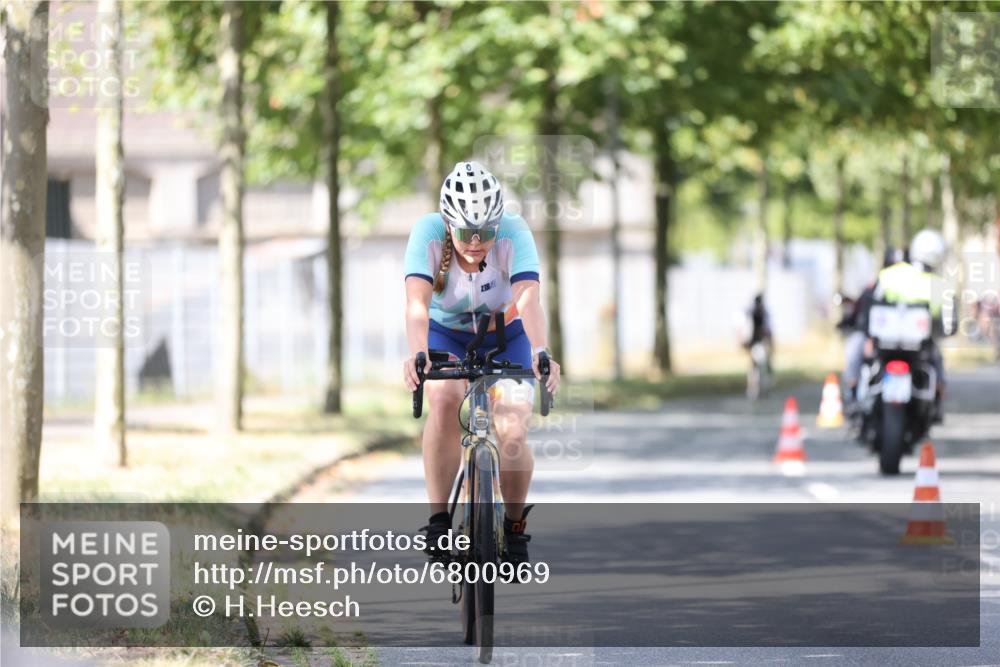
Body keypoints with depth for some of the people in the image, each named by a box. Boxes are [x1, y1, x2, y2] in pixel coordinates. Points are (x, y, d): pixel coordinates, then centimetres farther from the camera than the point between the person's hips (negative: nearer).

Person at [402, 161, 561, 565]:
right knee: (445, 400, -32)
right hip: (446, 336, 0)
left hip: (505, 337, 0)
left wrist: (541, 354, -58)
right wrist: (417, 354, -59)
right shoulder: (428, 233, -28)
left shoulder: (514, 233, -29)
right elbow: (417, 302, -41)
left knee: (511, 435, -18)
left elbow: (528, 300, -41)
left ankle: (515, 525, 9)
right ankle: (438, 518, -25)